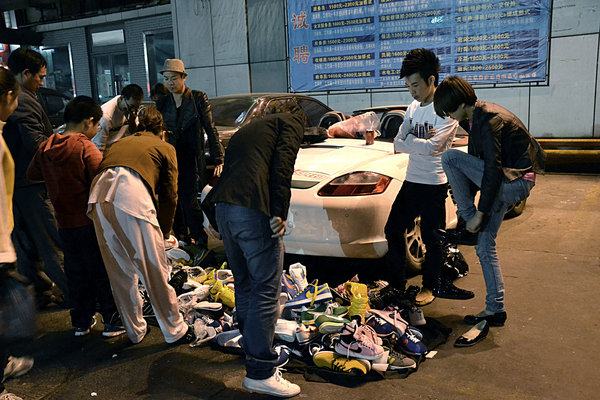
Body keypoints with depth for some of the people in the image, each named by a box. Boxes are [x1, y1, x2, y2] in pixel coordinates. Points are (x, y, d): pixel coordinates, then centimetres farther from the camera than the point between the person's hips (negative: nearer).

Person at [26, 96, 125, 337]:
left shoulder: (46, 147, 3)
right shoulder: (86, 148, -16)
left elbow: (32, 174, 16)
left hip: (64, 223, 6)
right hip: (89, 222, -6)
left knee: (76, 272, 17)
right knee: (102, 272, 5)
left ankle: (81, 322, 27)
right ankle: (112, 322, 13)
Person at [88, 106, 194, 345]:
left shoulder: (119, 143, 36)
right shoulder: (165, 148, 23)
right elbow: (169, 195, 18)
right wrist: (164, 231, 30)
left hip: (98, 197, 5)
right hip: (133, 196, -5)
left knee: (120, 272, 16)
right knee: (155, 272, 5)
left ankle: (135, 331, 30)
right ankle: (175, 331, 17)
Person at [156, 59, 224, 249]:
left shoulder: (198, 98, -1)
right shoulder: (163, 103, 10)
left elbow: (210, 130, -3)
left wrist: (218, 160, -9)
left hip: (191, 158, -4)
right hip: (170, 158, 5)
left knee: (189, 201, -10)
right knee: (174, 200, 8)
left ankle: (201, 242, 1)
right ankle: (182, 238, 24)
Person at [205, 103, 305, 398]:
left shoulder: (247, 129, 34)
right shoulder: (291, 122, 13)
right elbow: (282, 163, -7)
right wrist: (279, 212, -12)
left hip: (223, 208, 8)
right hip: (254, 210, -8)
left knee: (244, 285, 20)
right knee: (266, 289, -3)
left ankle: (252, 346, 35)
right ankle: (260, 372, 0)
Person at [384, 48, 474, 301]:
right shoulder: (414, 107, 10)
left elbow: (431, 147, -23)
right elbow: (398, 144, 5)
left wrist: (409, 140, -7)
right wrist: (420, 142, -13)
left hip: (434, 185, -7)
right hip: (411, 181, 8)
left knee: (432, 239, 1)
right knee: (393, 230, 12)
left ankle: (434, 285, 22)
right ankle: (396, 284, 26)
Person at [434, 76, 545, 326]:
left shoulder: (489, 120, -20)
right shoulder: (479, 117, 11)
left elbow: (493, 170, -24)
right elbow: (475, 165, 17)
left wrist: (479, 214, -20)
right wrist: (467, 210, 18)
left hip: (516, 181, -10)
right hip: (504, 183, 10)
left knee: (450, 158, -17)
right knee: (485, 246, 9)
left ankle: (469, 224, -8)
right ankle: (495, 310, 16)